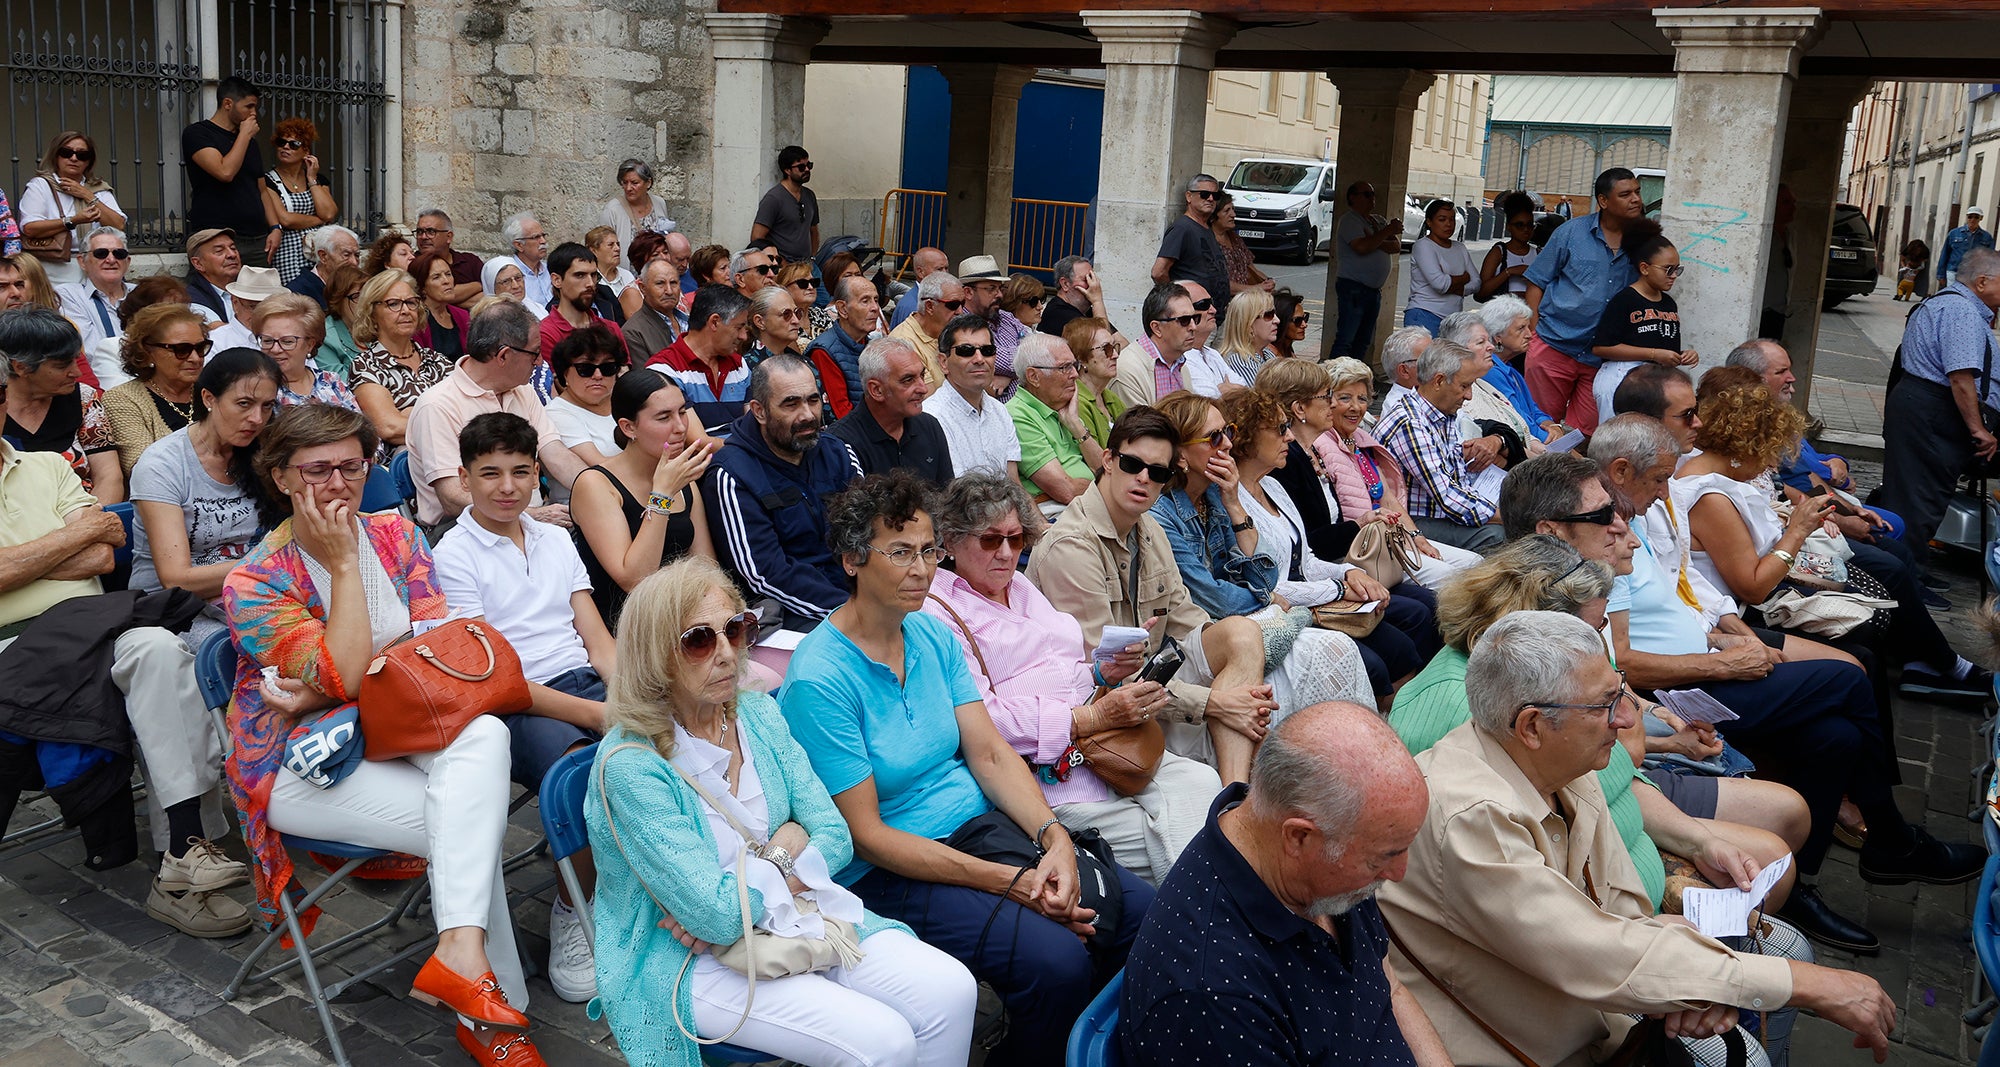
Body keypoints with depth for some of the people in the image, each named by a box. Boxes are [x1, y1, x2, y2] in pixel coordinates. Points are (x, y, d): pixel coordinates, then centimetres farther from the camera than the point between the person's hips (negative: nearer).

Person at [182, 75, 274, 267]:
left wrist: (275, 227, 7)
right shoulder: (196, 134, 0)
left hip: (257, 241, 6)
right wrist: (244, 134, -5)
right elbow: (225, 172, -16)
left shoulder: (250, 141, 21)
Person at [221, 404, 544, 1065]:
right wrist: (343, 563, -18)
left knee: (484, 733, -32)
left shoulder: (395, 534, 5)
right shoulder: (254, 583, -9)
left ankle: (462, 953, -39)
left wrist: (323, 695, -16)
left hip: (392, 735, 4)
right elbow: (348, 674, -21)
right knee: (463, 827, -28)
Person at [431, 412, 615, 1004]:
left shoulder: (556, 539, 19)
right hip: (514, 705, -5)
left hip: (585, 683, 5)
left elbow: (597, 638, 14)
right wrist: (594, 714, -17)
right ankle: (573, 910, -8)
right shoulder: (454, 554, 1)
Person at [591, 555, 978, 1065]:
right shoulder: (629, 765, -19)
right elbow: (716, 915, -23)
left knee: (951, 990, -12)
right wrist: (787, 845, -5)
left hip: (794, 916, 6)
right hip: (688, 964, -6)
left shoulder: (759, 715, 2)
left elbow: (836, 839, 0)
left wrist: (724, 906, -14)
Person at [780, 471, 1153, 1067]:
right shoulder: (819, 677, -18)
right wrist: (1008, 882, -22)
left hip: (979, 821, 7)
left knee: (1138, 911, -6)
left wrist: (1055, 838, -16)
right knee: (1054, 961, -26)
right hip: (890, 869, -7)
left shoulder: (934, 634, 5)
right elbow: (867, 835, -17)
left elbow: (989, 753, 2)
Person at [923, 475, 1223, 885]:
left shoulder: (1021, 586, 25)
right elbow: (982, 720, -15)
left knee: (1201, 783, -21)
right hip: (1040, 770, -7)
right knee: (1158, 842, -25)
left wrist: (1104, 671, 3)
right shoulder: (935, 614, -2)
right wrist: (1094, 717, -20)